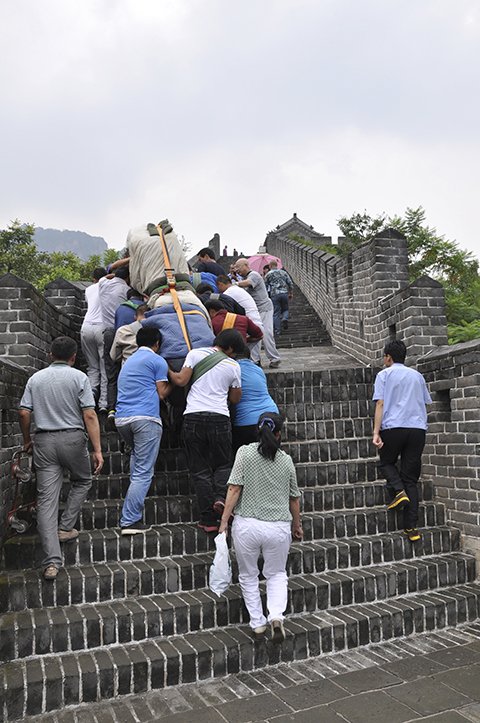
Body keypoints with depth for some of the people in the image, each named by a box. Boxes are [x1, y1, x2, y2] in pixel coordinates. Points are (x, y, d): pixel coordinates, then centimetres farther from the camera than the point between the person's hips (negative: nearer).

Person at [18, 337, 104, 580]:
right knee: (82, 481, 26)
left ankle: (51, 562, -4)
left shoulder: (36, 378, 9)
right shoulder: (79, 377, -1)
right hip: (72, 438, -3)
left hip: (43, 441, 3)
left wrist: (27, 440, 20)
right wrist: (97, 450, -8)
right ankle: (65, 527, 20)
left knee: (46, 499, 0)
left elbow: (23, 413, 4)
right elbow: (89, 416, -9)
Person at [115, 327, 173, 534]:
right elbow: (161, 393, 4)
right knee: (144, 473, -5)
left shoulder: (128, 361, 27)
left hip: (121, 419, 7)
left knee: (137, 454, 26)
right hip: (146, 418, -7)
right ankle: (130, 521, -7)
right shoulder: (157, 360, 5)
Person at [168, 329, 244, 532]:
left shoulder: (195, 353, 4)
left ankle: (208, 520, 5)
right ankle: (220, 497, -9)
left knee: (200, 470, 6)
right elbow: (235, 399, 15)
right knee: (223, 464, 18)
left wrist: (167, 370, 16)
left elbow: (181, 380, -1)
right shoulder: (233, 366, 7)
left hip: (193, 417, 0)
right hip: (219, 418, 0)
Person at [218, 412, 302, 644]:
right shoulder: (286, 460, 3)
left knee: (248, 575, 19)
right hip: (279, 527, 2)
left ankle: (257, 624, 22)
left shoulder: (245, 452, -5)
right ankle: (276, 616, 1)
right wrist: (296, 526, 25)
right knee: (277, 574, 21)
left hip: (246, 525, -1)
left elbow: (235, 488, -10)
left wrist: (224, 520, -4)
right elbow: (294, 498, 11)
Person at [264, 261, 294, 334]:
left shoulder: (268, 274, 3)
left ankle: (278, 330, 4)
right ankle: (285, 318, -13)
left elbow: (265, 285, 7)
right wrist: (291, 294, 18)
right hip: (284, 293, 2)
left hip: (274, 294, -2)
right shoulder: (283, 272, 12)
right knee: (285, 309, 19)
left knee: (276, 312, 4)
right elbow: (290, 283, 11)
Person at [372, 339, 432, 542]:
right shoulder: (417, 375, 18)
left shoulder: (384, 374, 4)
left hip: (393, 427, -4)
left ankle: (399, 491, -7)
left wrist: (376, 432, -9)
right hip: (417, 429, 4)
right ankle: (411, 527, 3)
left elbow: (380, 404, -5)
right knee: (411, 478, 7)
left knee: (386, 463, 22)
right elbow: (425, 405, 20)